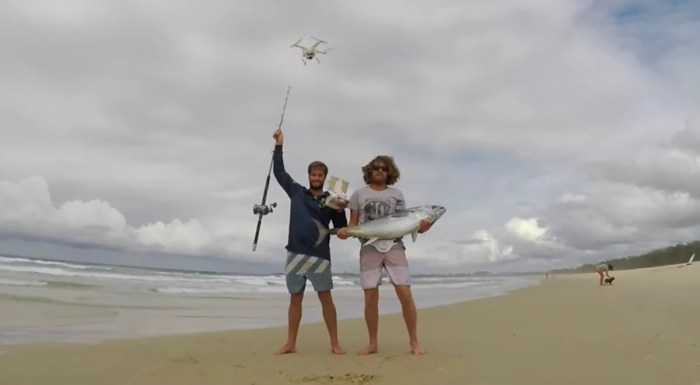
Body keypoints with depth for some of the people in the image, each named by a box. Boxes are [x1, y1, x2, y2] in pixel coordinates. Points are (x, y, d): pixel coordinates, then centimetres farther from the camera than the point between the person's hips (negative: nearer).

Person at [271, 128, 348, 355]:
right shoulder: (296, 192, 10)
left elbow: (341, 229, 3)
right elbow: (279, 172, 16)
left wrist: (341, 211, -14)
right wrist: (279, 145, 14)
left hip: (319, 255, -2)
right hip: (295, 253, 2)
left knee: (325, 297, -3)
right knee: (295, 298, 8)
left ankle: (335, 344, 2)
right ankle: (290, 344, 14)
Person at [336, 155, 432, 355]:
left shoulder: (397, 194, 10)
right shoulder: (359, 194, 10)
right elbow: (353, 223, 10)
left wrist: (419, 227, -11)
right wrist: (345, 232, -12)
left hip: (394, 246, 0)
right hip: (369, 248, 0)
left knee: (405, 294, -8)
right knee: (370, 298, 0)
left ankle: (414, 342, 4)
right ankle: (372, 343, 13)